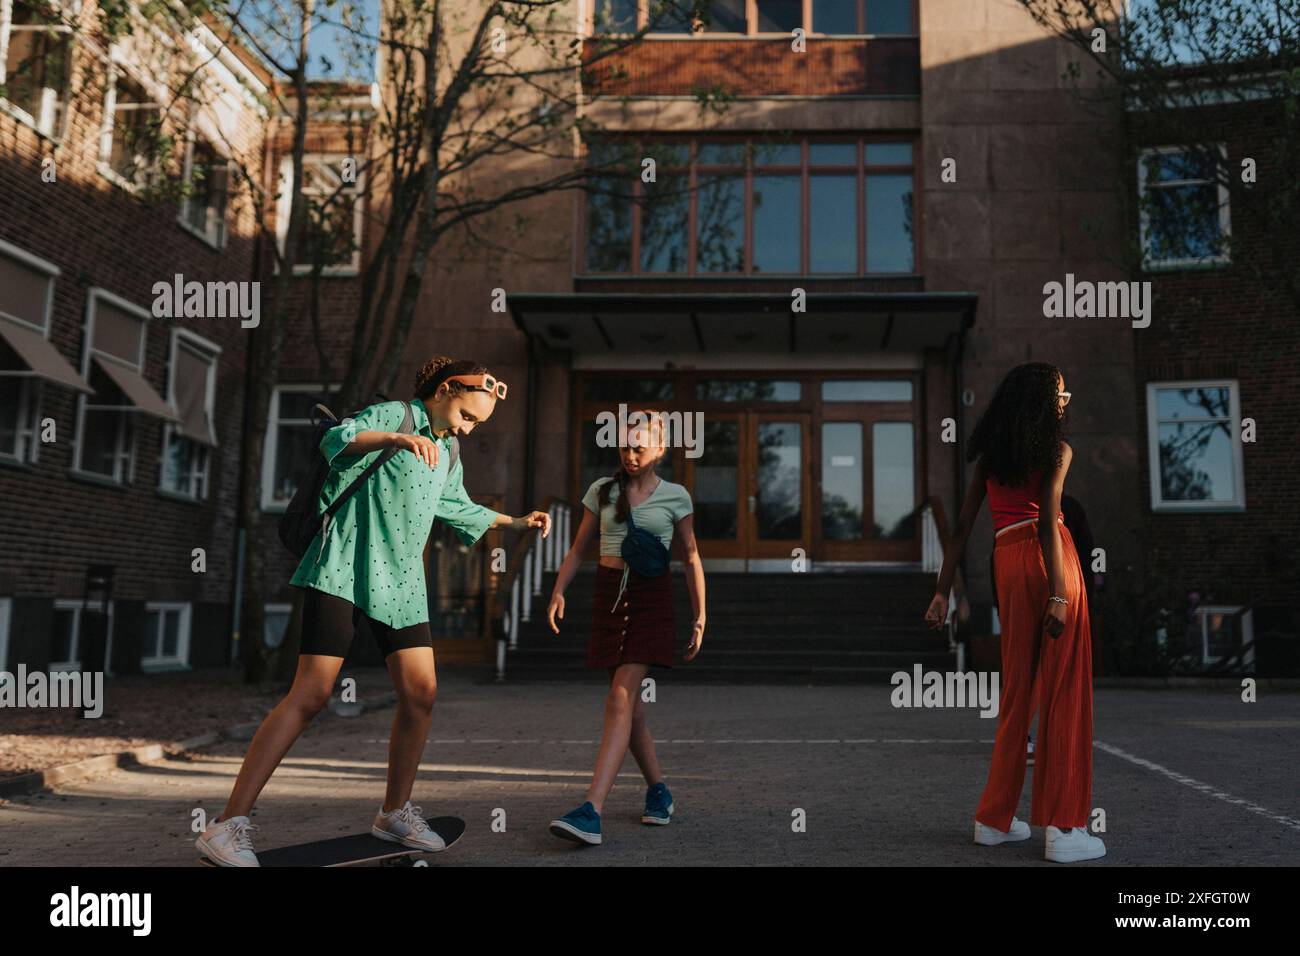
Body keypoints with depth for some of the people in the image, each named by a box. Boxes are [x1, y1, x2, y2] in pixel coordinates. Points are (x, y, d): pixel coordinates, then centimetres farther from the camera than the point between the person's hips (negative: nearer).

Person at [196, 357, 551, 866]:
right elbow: (337, 439, -22)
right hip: (345, 569, -8)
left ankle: (395, 813, 18)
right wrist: (396, 438, -38)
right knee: (311, 694, -13)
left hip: (401, 582, 8)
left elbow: (461, 510, 37)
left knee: (421, 692, 1)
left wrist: (515, 522, 37)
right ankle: (228, 826, -8)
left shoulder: (448, 456, 21)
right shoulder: (392, 414, -3)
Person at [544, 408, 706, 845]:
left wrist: (700, 617, 3)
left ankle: (591, 812, -22)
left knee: (620, 700, -15)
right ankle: (658, 791, 27)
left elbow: (691, 559, 6)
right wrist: (558, 592, -6)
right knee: (630, 703, 9)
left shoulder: (675, 496, 1)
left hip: (652, 599, -4)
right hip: (609, 595, 4)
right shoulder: (601, 490, 7)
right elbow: (578, 549, 9)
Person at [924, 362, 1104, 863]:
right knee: (1064, 691, -1)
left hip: (1007, 562, 5)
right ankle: (1063, 829, 1)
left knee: (1017, 690, 13)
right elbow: (1047, 521, -13)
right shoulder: (1057, 448, 0)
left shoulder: (989, 453, 16)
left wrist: (942, 592, 11)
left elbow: (962, 527, 11)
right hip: (1050, 560, -5)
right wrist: (1058, 594, -17)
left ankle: (995, 818, 18)